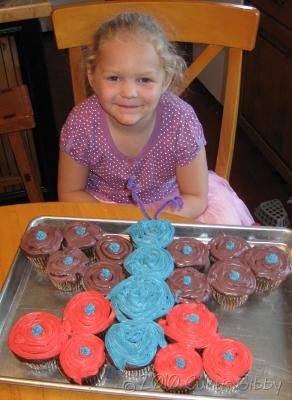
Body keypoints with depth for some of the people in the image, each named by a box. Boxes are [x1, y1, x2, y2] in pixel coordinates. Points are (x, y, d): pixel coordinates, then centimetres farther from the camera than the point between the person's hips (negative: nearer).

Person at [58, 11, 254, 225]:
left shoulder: (181, 122, -26)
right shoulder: (81, 123, -25)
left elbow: (195, 198, -15)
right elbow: (71, 192, -11)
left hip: (170, 204, 1)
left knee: (225, 218, -15)